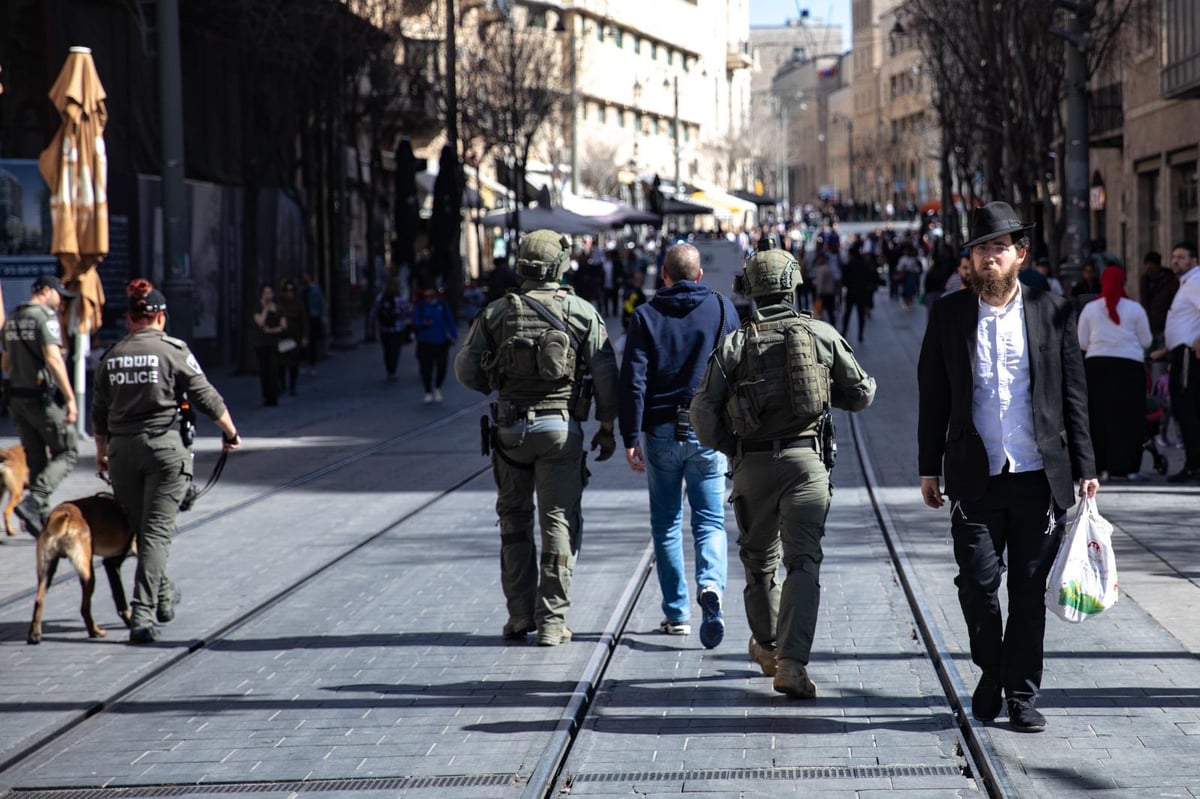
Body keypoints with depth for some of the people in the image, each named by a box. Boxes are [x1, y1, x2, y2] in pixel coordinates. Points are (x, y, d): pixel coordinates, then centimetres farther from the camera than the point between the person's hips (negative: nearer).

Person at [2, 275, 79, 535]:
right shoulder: (45, 316, -12)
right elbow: (53, 359, -23)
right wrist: (70, 398, -25)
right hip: (44, 397, -8)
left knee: (36, 459, 13)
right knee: (67, 453, 1)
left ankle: (41, 517, 11)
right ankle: (33, 501, -16)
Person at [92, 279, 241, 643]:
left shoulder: (111, 356, 6)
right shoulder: (172, 350, -6)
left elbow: (99, 412, 12)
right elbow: (206, 397, -5)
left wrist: (101, 451, 26)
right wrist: (230, 432, 10)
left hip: (122, 449, 4)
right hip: (165, 447, -4)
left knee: (141, 528, 18)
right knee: (157, 531, -3)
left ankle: (163, 597, 35)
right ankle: (143, 615, -12)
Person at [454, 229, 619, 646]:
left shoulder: (496, 313, 1)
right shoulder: (582, 312, -2)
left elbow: (467, 369, 1)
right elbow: (606, 373, -4)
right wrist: (607, 427, 5)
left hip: (510, 427, 2)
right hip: (562, 428, -2)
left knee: (515, 522, 14)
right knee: (559, 525, 1)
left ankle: (520, 614, 16)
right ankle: (552, 621, -3)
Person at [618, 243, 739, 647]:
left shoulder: (646, 316, -2)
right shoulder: (723, 310, 1)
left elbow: (632, 381, -6)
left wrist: (631, 438, -4)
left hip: (661, 431, 0)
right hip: (709, 432, 0)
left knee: (665, 523, 11)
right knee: (710, 520, 4)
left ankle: (676, 613, 12)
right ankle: (711, 586, -23)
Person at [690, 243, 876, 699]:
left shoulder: (735, 344, 1)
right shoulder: (822, 334, 2)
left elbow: (703, 412, -3)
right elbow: (861, 395, 10)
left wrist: (729, 448, 14)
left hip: (752, 464, 1)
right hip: (807, 457, -1)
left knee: (759, 559, 18)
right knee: (803, 561, -5)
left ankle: (766, 646, 36)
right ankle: (791, 662, -18)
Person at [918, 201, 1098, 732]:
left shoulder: (1053, 313, 3)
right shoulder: (948, 314, 5)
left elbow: (1074, 395, 6)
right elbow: (933, 396, 9)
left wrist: (1084, 468, 2)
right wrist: (929, 468, 6)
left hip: (1039, 476, 0)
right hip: (975, 479, 0)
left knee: (1029, 590, 5)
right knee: (977, 583, -3)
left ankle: (1022, 694, 16)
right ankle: (991, 673, 21)